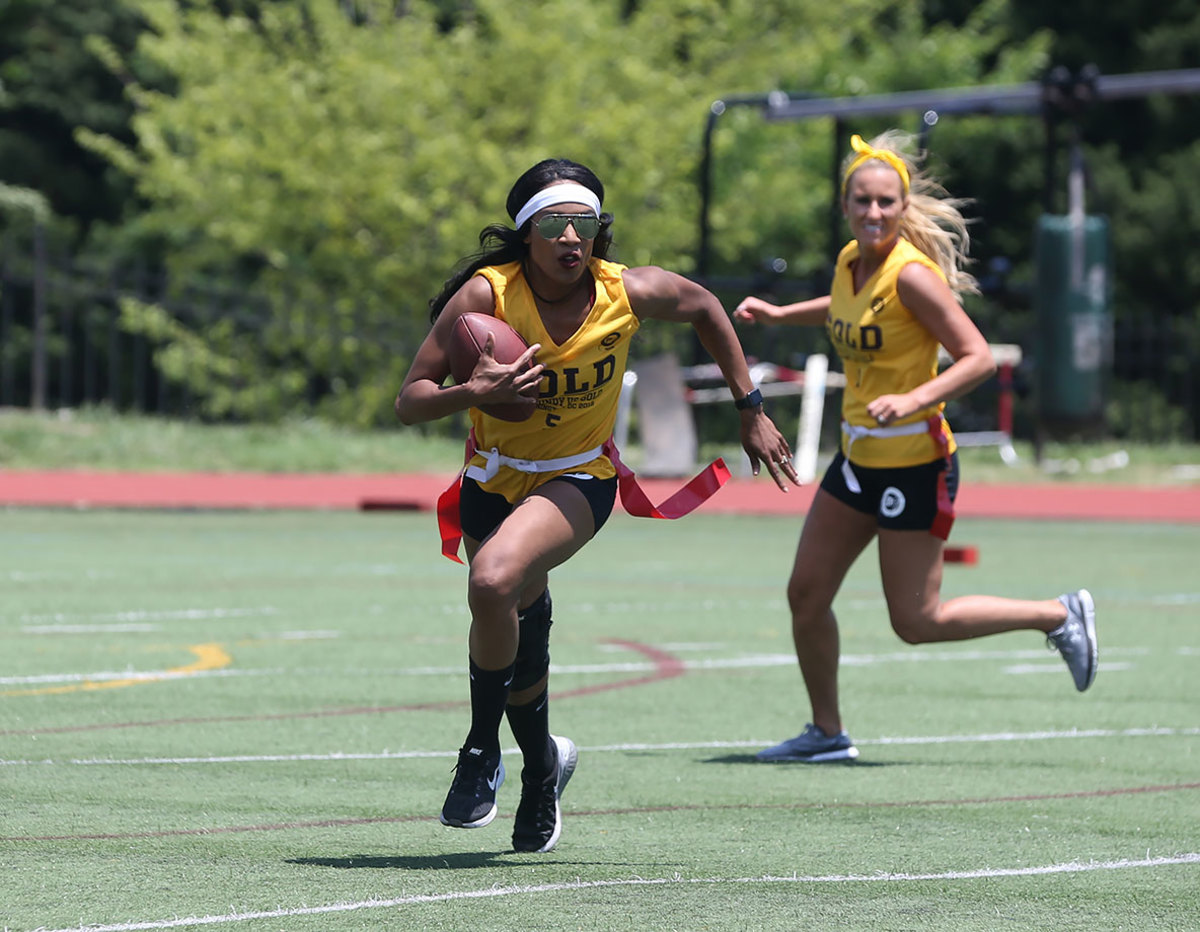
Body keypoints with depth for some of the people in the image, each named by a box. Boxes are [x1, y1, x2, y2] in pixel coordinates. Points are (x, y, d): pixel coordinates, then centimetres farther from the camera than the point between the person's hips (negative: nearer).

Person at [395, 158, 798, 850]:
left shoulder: (627, 293, -18)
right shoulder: (486, 294, -21)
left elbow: (704, 306, 5)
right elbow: (410, 401, -19)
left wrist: (751, 409, 8)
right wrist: (475, 394, -39)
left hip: (579, 480, -2)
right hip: (494, 476, 2)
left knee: (495, 582, -31)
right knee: (515, 628, 15)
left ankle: (483, 749, -13)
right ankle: (542, 767, 44)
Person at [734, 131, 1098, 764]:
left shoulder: (911, 274, -21)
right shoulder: (850, 261, 3)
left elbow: (978, 357, -21)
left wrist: (914, 399, -32)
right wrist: (779, 314, 20)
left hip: (914, 462, -8)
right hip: (859, 458, 8)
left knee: (916, 623, -1)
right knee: (805, 593, 7)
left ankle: (1059, 616, 14)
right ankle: (826, 732, 21)